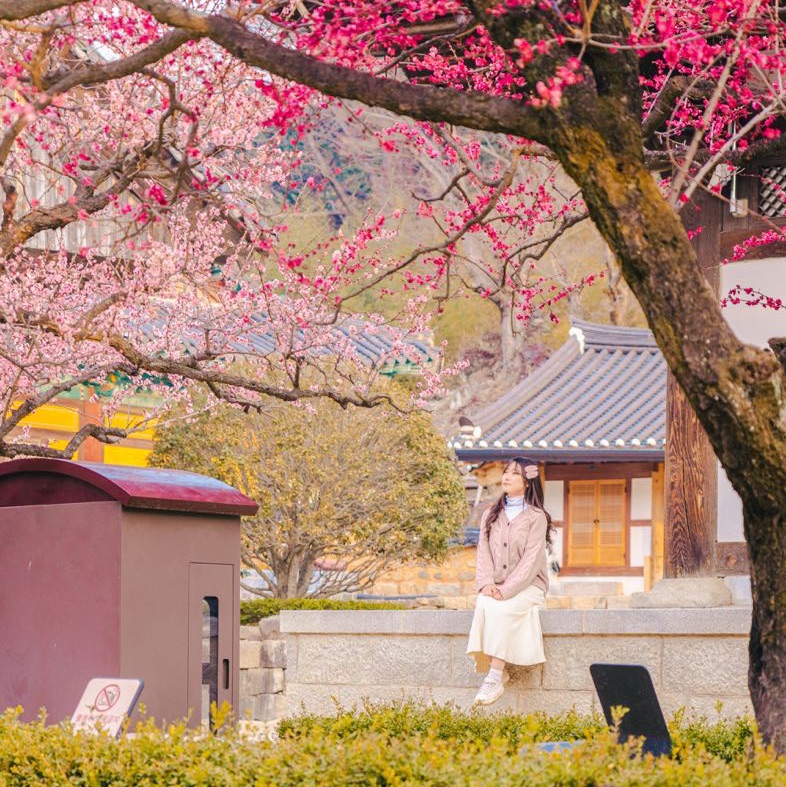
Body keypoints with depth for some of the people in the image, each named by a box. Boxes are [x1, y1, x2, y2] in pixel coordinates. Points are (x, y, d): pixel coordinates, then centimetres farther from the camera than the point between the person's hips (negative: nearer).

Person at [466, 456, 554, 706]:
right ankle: (496, 672, -29)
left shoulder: (536, 517, -2)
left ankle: (495, 677, -36)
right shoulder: (491, 515, 14)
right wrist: (487, 583, -12)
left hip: (527, 585, -4)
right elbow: (483, 553, 6)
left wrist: (507, 590, -20)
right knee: (484, 605, -31)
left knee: (502, 609, -34)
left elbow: (531, 560, -11)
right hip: (495, 587, 4)